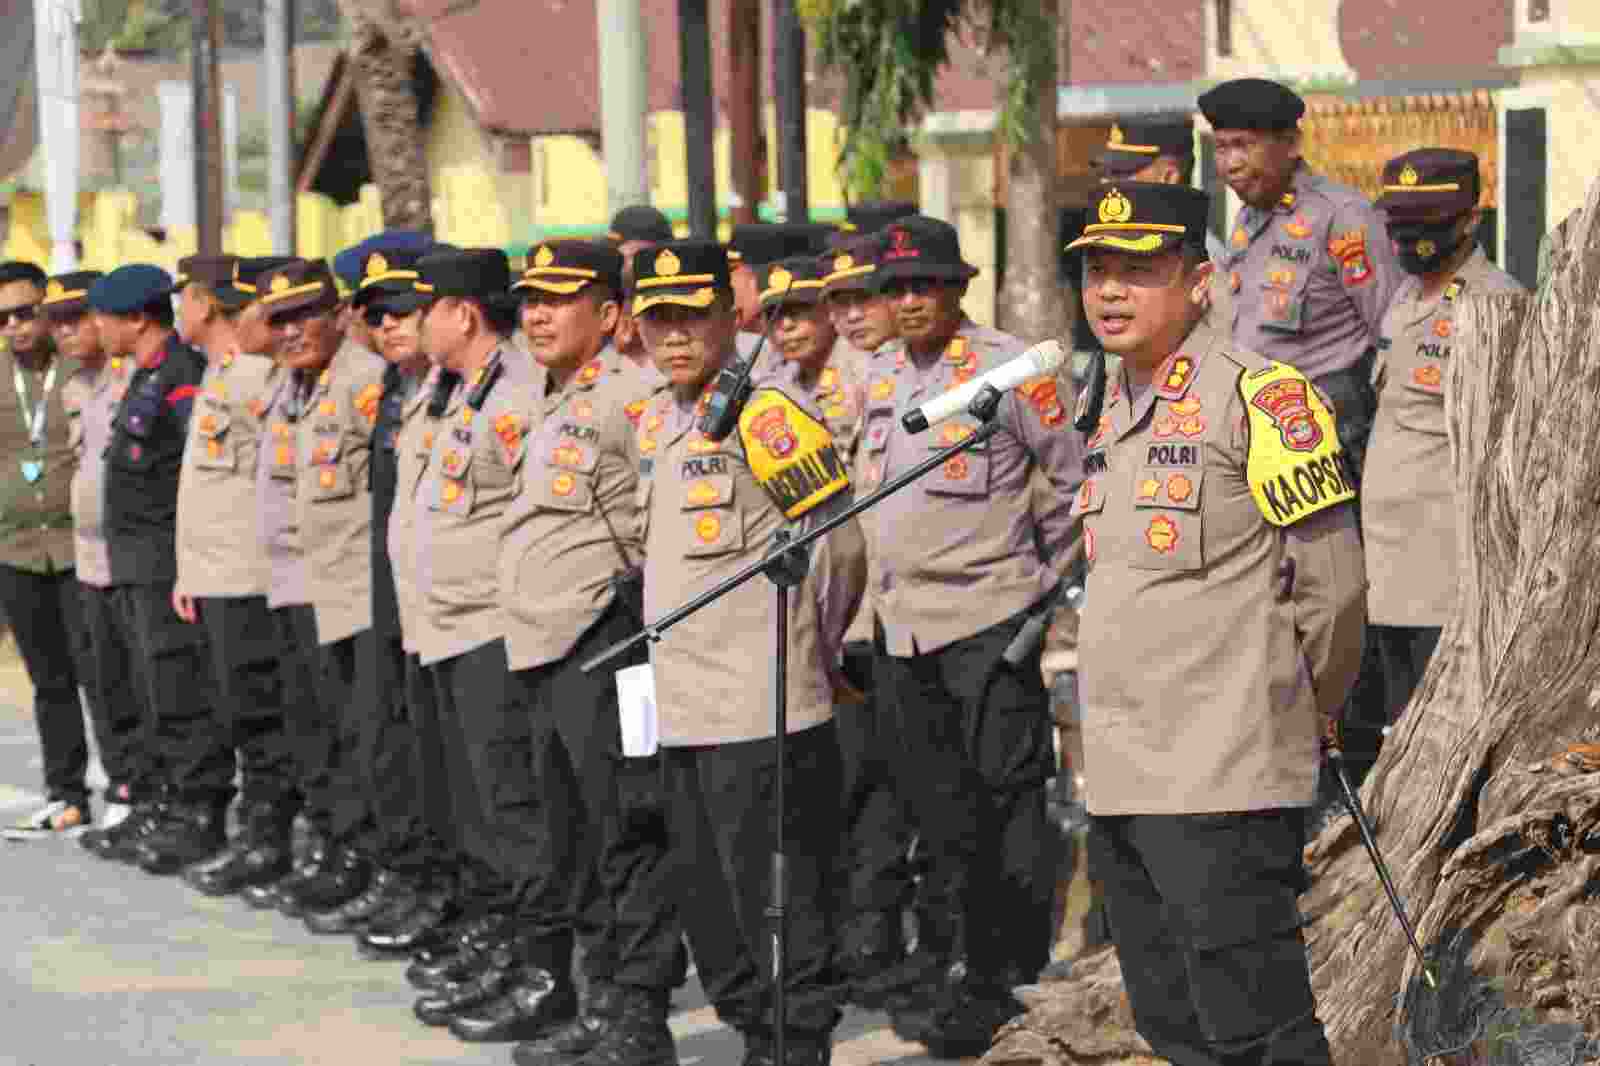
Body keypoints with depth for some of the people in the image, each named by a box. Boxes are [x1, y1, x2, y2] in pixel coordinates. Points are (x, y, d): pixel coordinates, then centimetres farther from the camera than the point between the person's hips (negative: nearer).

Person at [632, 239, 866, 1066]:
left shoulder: (764, 416, -12)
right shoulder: (652, 424, 13)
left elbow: (838, 541, -11)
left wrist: (812, 649, 0)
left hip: (761, 710, -8)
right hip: (680, 709, 9)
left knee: (782, 897, -3)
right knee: (704, 896, 15)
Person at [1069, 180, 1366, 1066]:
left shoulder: (1258, 394, -9)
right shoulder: (1117, 411, 16)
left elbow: (1330, 582, -7)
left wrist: (1303, 709, 6)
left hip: (1222, 782, -8)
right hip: (1120, 784, 8)